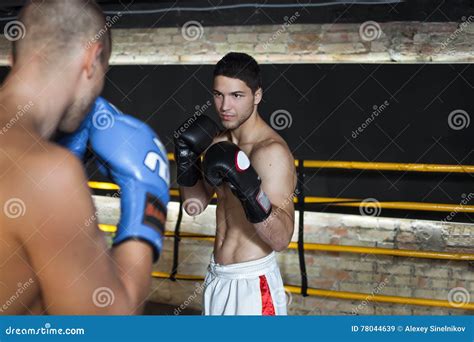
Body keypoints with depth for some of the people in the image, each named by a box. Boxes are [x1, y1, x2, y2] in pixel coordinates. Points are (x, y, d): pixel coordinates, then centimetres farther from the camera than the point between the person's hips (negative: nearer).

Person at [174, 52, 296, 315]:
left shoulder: (272, 152, -21)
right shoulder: (219, 142, 4)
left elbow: (281, 240, -25)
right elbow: (195, 205, 9)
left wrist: (249, 190, -38)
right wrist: (185, 159, -5)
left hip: (251, 283, -7)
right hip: (217, 276, 7)